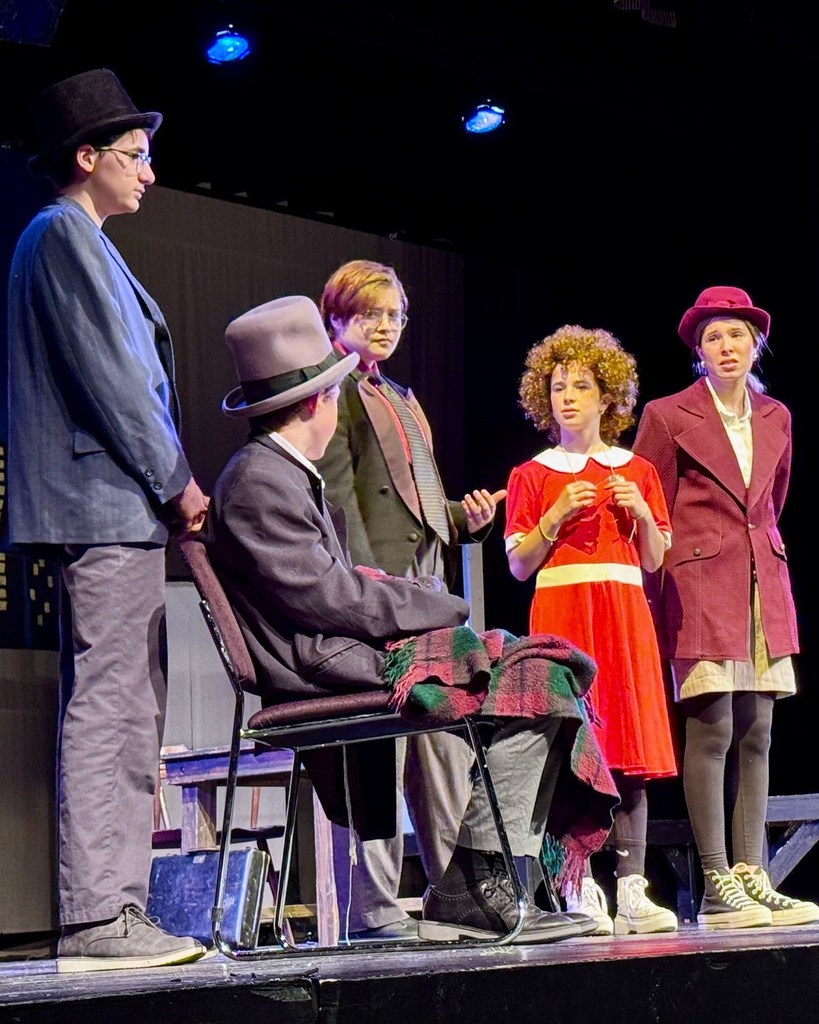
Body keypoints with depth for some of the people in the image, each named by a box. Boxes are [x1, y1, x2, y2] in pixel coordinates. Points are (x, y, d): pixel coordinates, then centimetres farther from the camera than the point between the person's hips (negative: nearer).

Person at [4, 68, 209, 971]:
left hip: (113, 510, 10)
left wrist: (168, 481, 15)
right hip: (108, 503, -10)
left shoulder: (74, 239, 24)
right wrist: (177, 481, -8)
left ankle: (114, 911, 10)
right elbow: (109, 376, -14)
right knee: (105, 708, -12)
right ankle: (94, 919, -12)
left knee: (123, 713, 8)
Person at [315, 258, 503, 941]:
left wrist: (466, 517, 9)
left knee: (444, 741, 7)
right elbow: (336, 492, -10)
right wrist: (365, 577, -19)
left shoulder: (401, 398, 27)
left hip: (424, 584, 9)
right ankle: (373, 908, -8)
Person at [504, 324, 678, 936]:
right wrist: (556, 517, -10)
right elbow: (518, 565, 3)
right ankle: (580, 892, -5)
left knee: (631, 753, -2)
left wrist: (641, 513, -4)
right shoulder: (531, 477, 7)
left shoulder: (637, 472, 13)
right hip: (560, 613, -2)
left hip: (625, 615, 2)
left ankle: (632, 892, 0)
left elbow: (654, 560, 13)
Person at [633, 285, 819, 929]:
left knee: (756, 735, 3)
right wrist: (656, 601, -1)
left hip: (764, 589, 5)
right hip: (701, 590, -5)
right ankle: (718, 889, -8)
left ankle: (751, 877, 5)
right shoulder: (668, 417, 0)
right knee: (712, 730, -9)